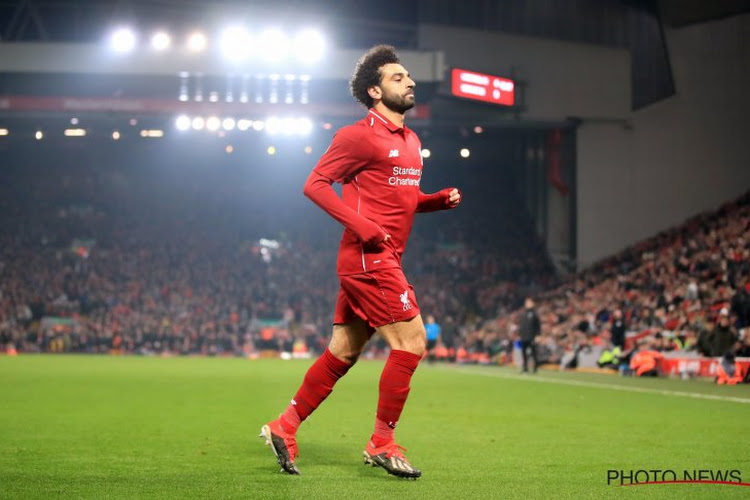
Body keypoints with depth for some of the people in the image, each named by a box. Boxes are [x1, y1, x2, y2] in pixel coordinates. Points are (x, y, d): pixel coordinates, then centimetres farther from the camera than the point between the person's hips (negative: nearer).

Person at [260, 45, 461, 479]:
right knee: (411, 342, -10)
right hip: (369, 258, -9)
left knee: (343, 353, 11)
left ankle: (285, 427, 20)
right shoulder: (360, 135, -9)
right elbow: (315, 184, -11)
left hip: (383, 260, 9)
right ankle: (383, 443, -1)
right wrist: (361, 225, -20)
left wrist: (441, 199, 8)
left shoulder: (411, 141, 18)